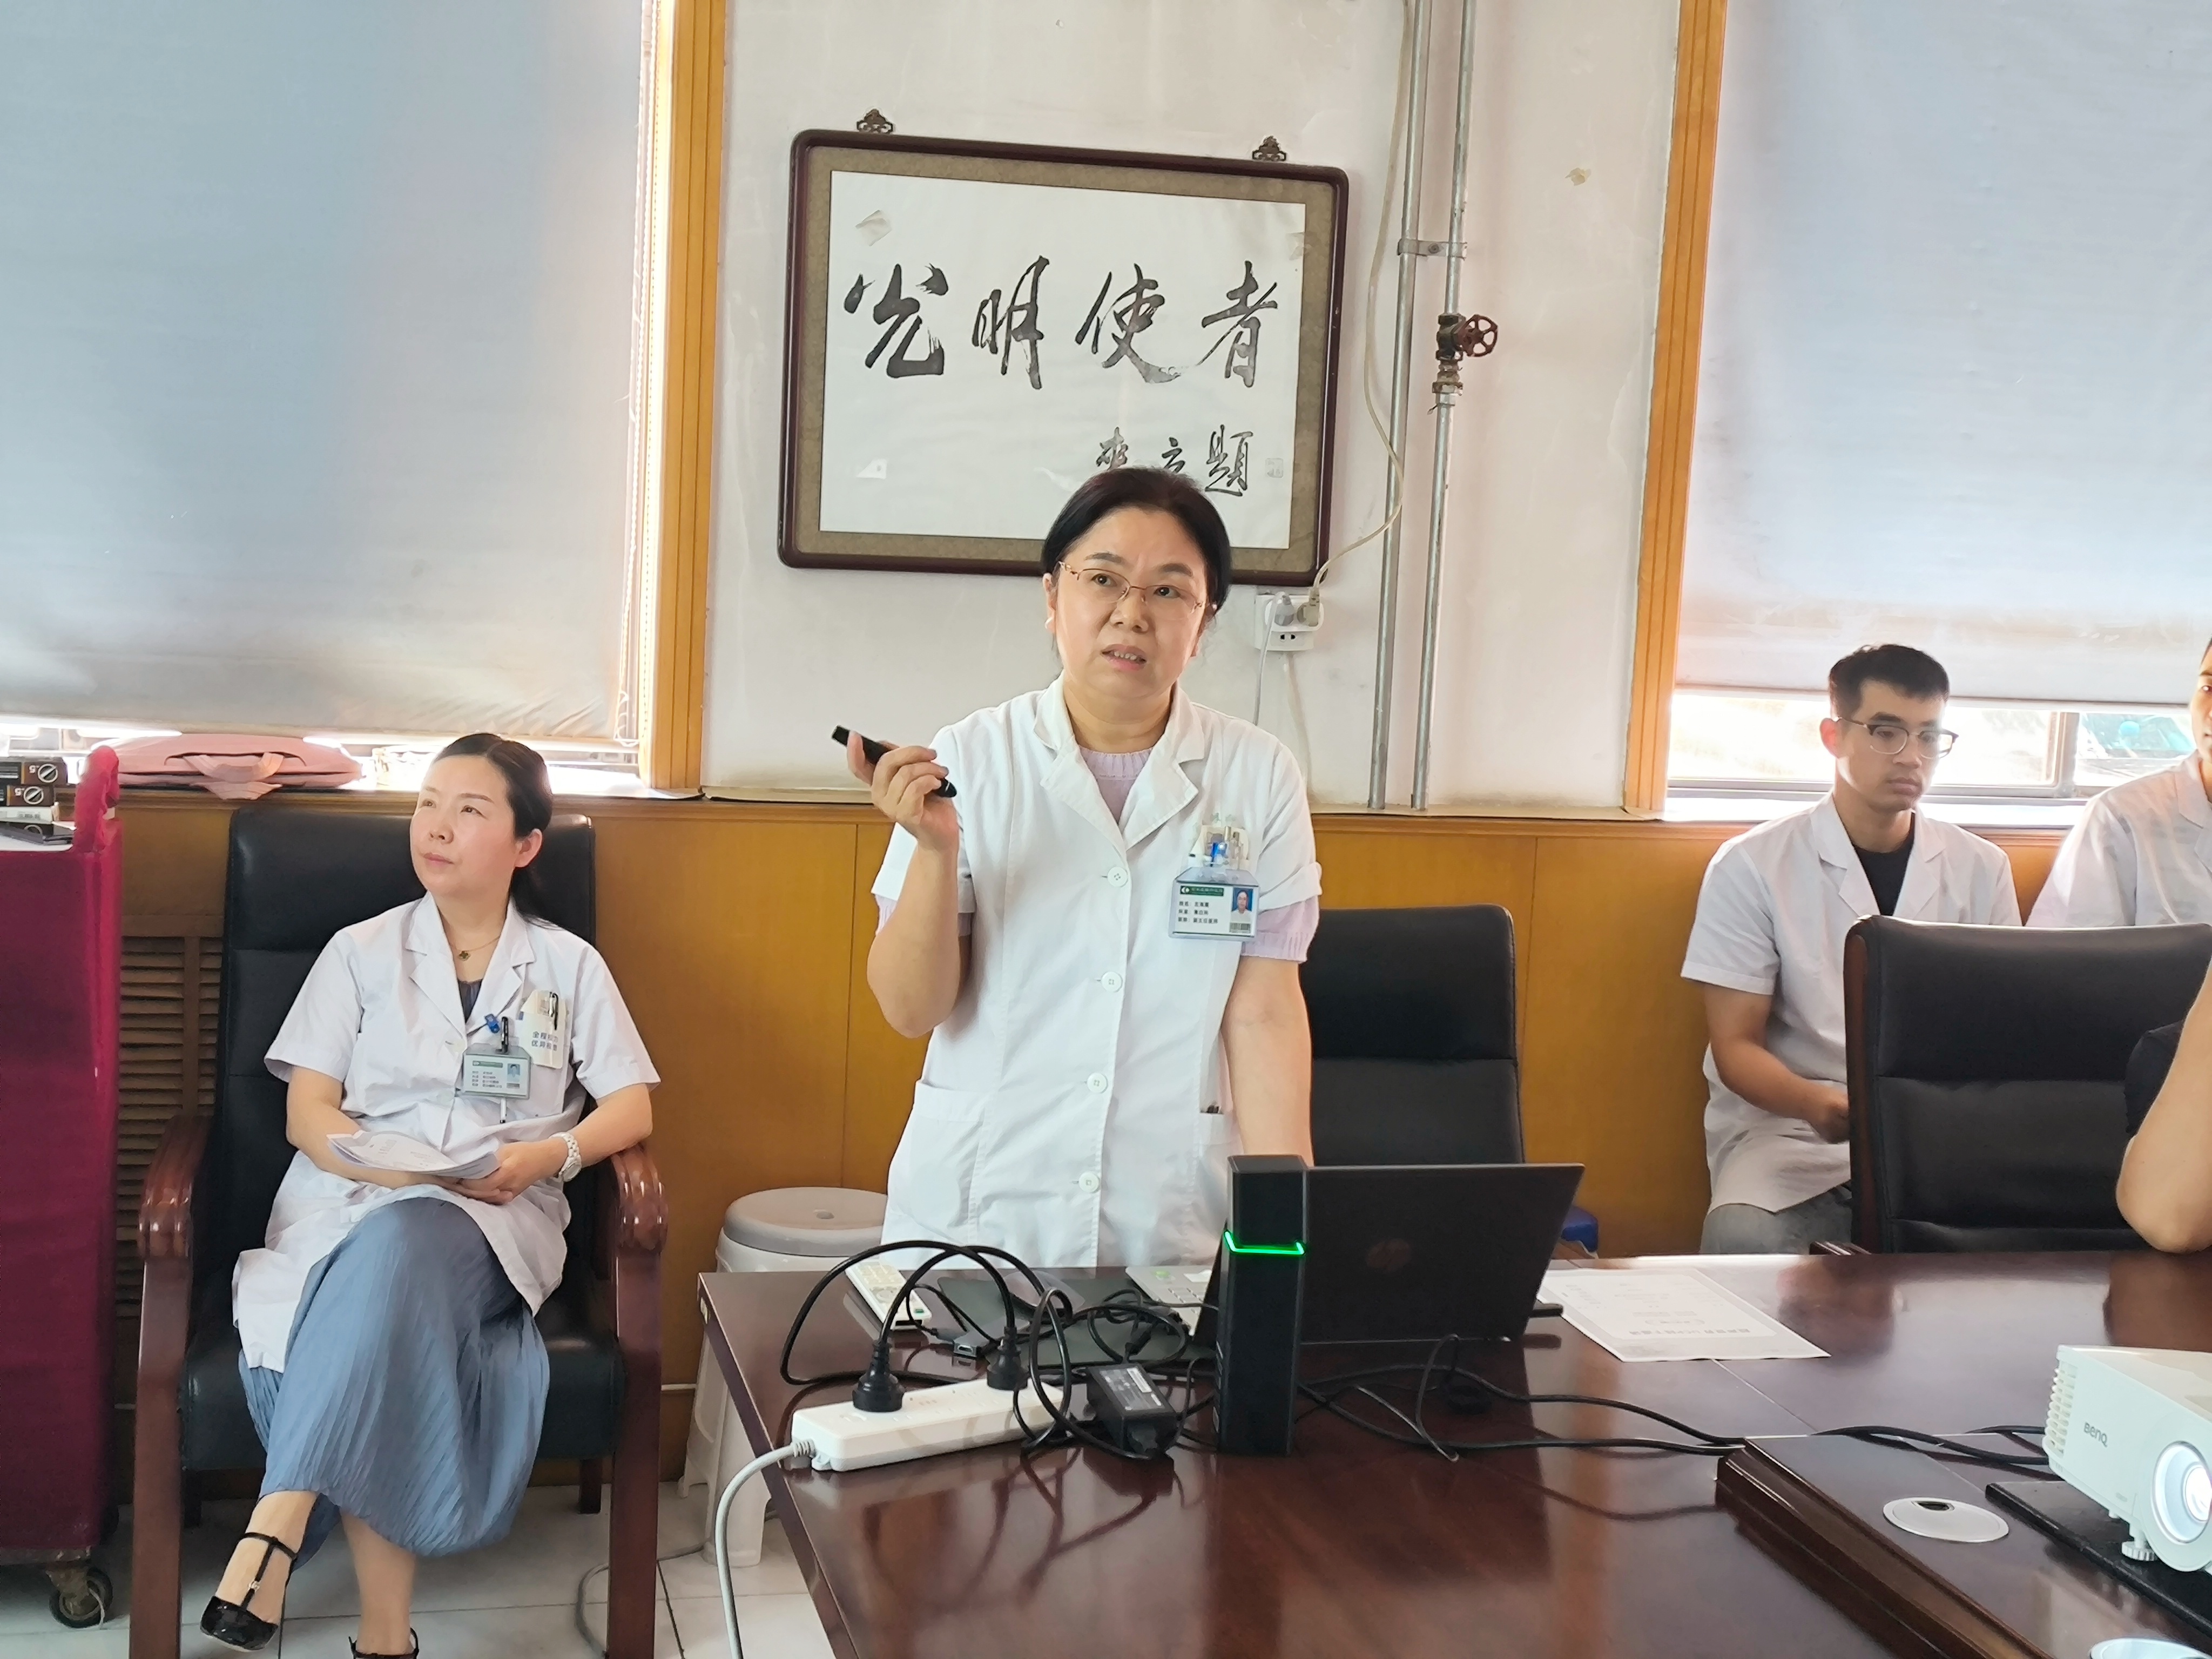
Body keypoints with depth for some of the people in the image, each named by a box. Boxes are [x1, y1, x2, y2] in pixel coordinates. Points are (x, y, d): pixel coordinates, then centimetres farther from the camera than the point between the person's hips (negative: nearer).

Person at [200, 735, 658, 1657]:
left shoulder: (571, 966, 15)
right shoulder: (361, 951, 15)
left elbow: (632, 1107, 9)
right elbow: (306, 1112, 7)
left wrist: (549, 1154, -13)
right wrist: (387, 1165, -14)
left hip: (496, 1220, 0)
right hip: (353, 1204, 1)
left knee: (398, 1247, -38)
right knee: (389, 1260, -38)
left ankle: (277, 1530, -41)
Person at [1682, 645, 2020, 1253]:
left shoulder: (1981, 870, 8)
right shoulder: (1751, 867, -2)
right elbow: (1736, 1046, -4)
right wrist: (1814, 1102, -26)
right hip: (1785, 1125, -2)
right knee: (1744, 1240, -34)